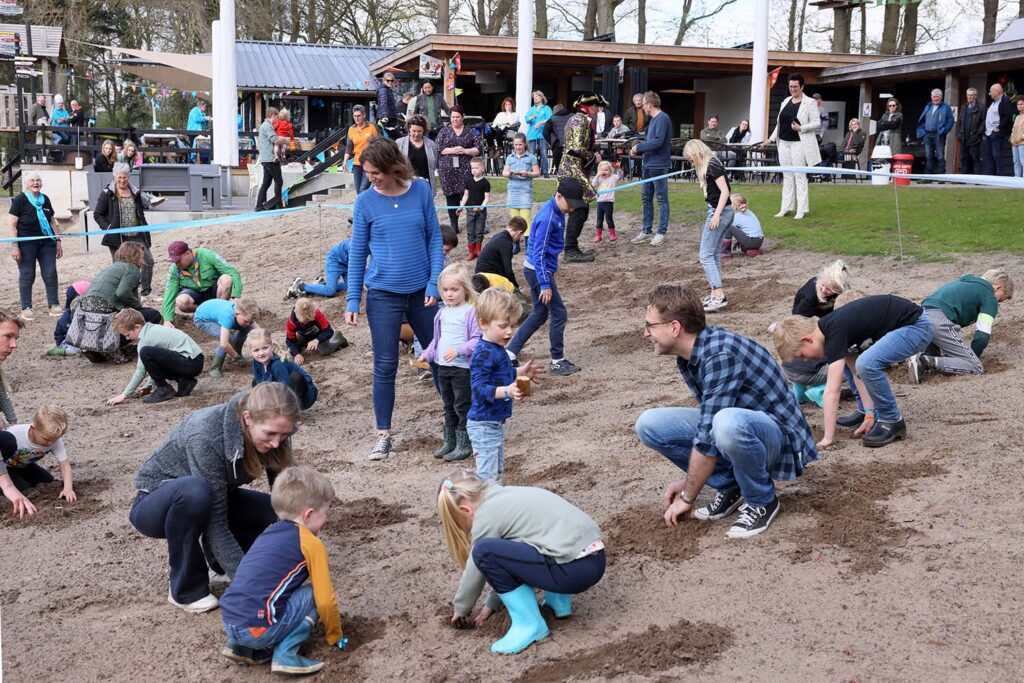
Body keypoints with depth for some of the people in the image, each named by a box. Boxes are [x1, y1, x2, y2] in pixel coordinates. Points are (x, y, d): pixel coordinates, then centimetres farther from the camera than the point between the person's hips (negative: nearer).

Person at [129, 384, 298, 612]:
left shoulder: (271, 433, -18)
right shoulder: (206, 436, -36)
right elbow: (215, 524, -37)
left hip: (212, 501, 5)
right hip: (157, 505, -5)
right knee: (194, 491, -39)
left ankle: (216, 556, 7)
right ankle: (187, 588, -17)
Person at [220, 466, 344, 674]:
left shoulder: (269, 532, 21)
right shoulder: (311, 544, -2)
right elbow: (325, 599, -1)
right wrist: (335, 636, 16)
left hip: (229, 623, 8)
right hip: (256, 629, -8)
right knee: (312, 595, 5)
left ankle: (240, 647, 16)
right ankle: (286, 655, -5)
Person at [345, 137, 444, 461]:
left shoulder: (421, 190, -3)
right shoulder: (365, 201, -5)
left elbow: (435, 238, 1)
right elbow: (357, 253, 0)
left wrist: (434, 284, -7)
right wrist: (352, 300, -2)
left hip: (421, 291, 1)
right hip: (383, 295, -1)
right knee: (385, 367, 2)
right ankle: (383, 435, 14)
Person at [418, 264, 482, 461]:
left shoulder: (471, 312, -14)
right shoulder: (443, 312, 11)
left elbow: (477, 339, -18)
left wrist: (459, 350, -28)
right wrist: (427, 354, 13)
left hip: (462, 368, -8)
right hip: (443, 366, 8)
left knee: (462, 406, -1)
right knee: (449, 406, 17)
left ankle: (464, 444, 8)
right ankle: (449, 441, 27)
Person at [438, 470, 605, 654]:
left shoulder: (487, 515, -6)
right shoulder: (507, 496, 19)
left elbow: (474, 572, 5)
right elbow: (507, 555, 27)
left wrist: (460, 610, 22)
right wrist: (491, 604, 31)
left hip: (575, 569, -9)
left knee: (485, 551, -12)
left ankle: (529, 623, -4)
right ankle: (558, 599, 20)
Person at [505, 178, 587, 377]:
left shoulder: (556, 212, 6)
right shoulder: (547, 218, -24)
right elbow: (539, 253, -24)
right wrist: (545, 284, -24)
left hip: (535, 269, 10)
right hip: (539, 270, -10)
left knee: (539, 315, 16)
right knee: (559, 314, 0)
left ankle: (510, 354, 18)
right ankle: (557, 362, 12)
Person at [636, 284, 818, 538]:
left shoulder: (721, 354, -28)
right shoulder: (690, 355, 0)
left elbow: (708, 438, -27)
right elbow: (707, 418, 12)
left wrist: (687, 498, -17)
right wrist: (690, 479, 12)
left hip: (779, 435, -8)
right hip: (737, 429, 8)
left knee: (727, 423, -42)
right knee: (649, 424, -6)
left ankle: (762, 501, -13)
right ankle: (731, 487, 5)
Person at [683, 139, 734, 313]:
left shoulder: (712, 165, -14)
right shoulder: (709, 165, 14)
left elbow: (725, 191, -19)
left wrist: (716, 214, -23)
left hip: (719, 211, -10)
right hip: (725, 212, 10)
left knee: (706, 255, -9)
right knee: (715, 254, 13)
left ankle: (719, 295, -14)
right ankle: (716, 293, 16)